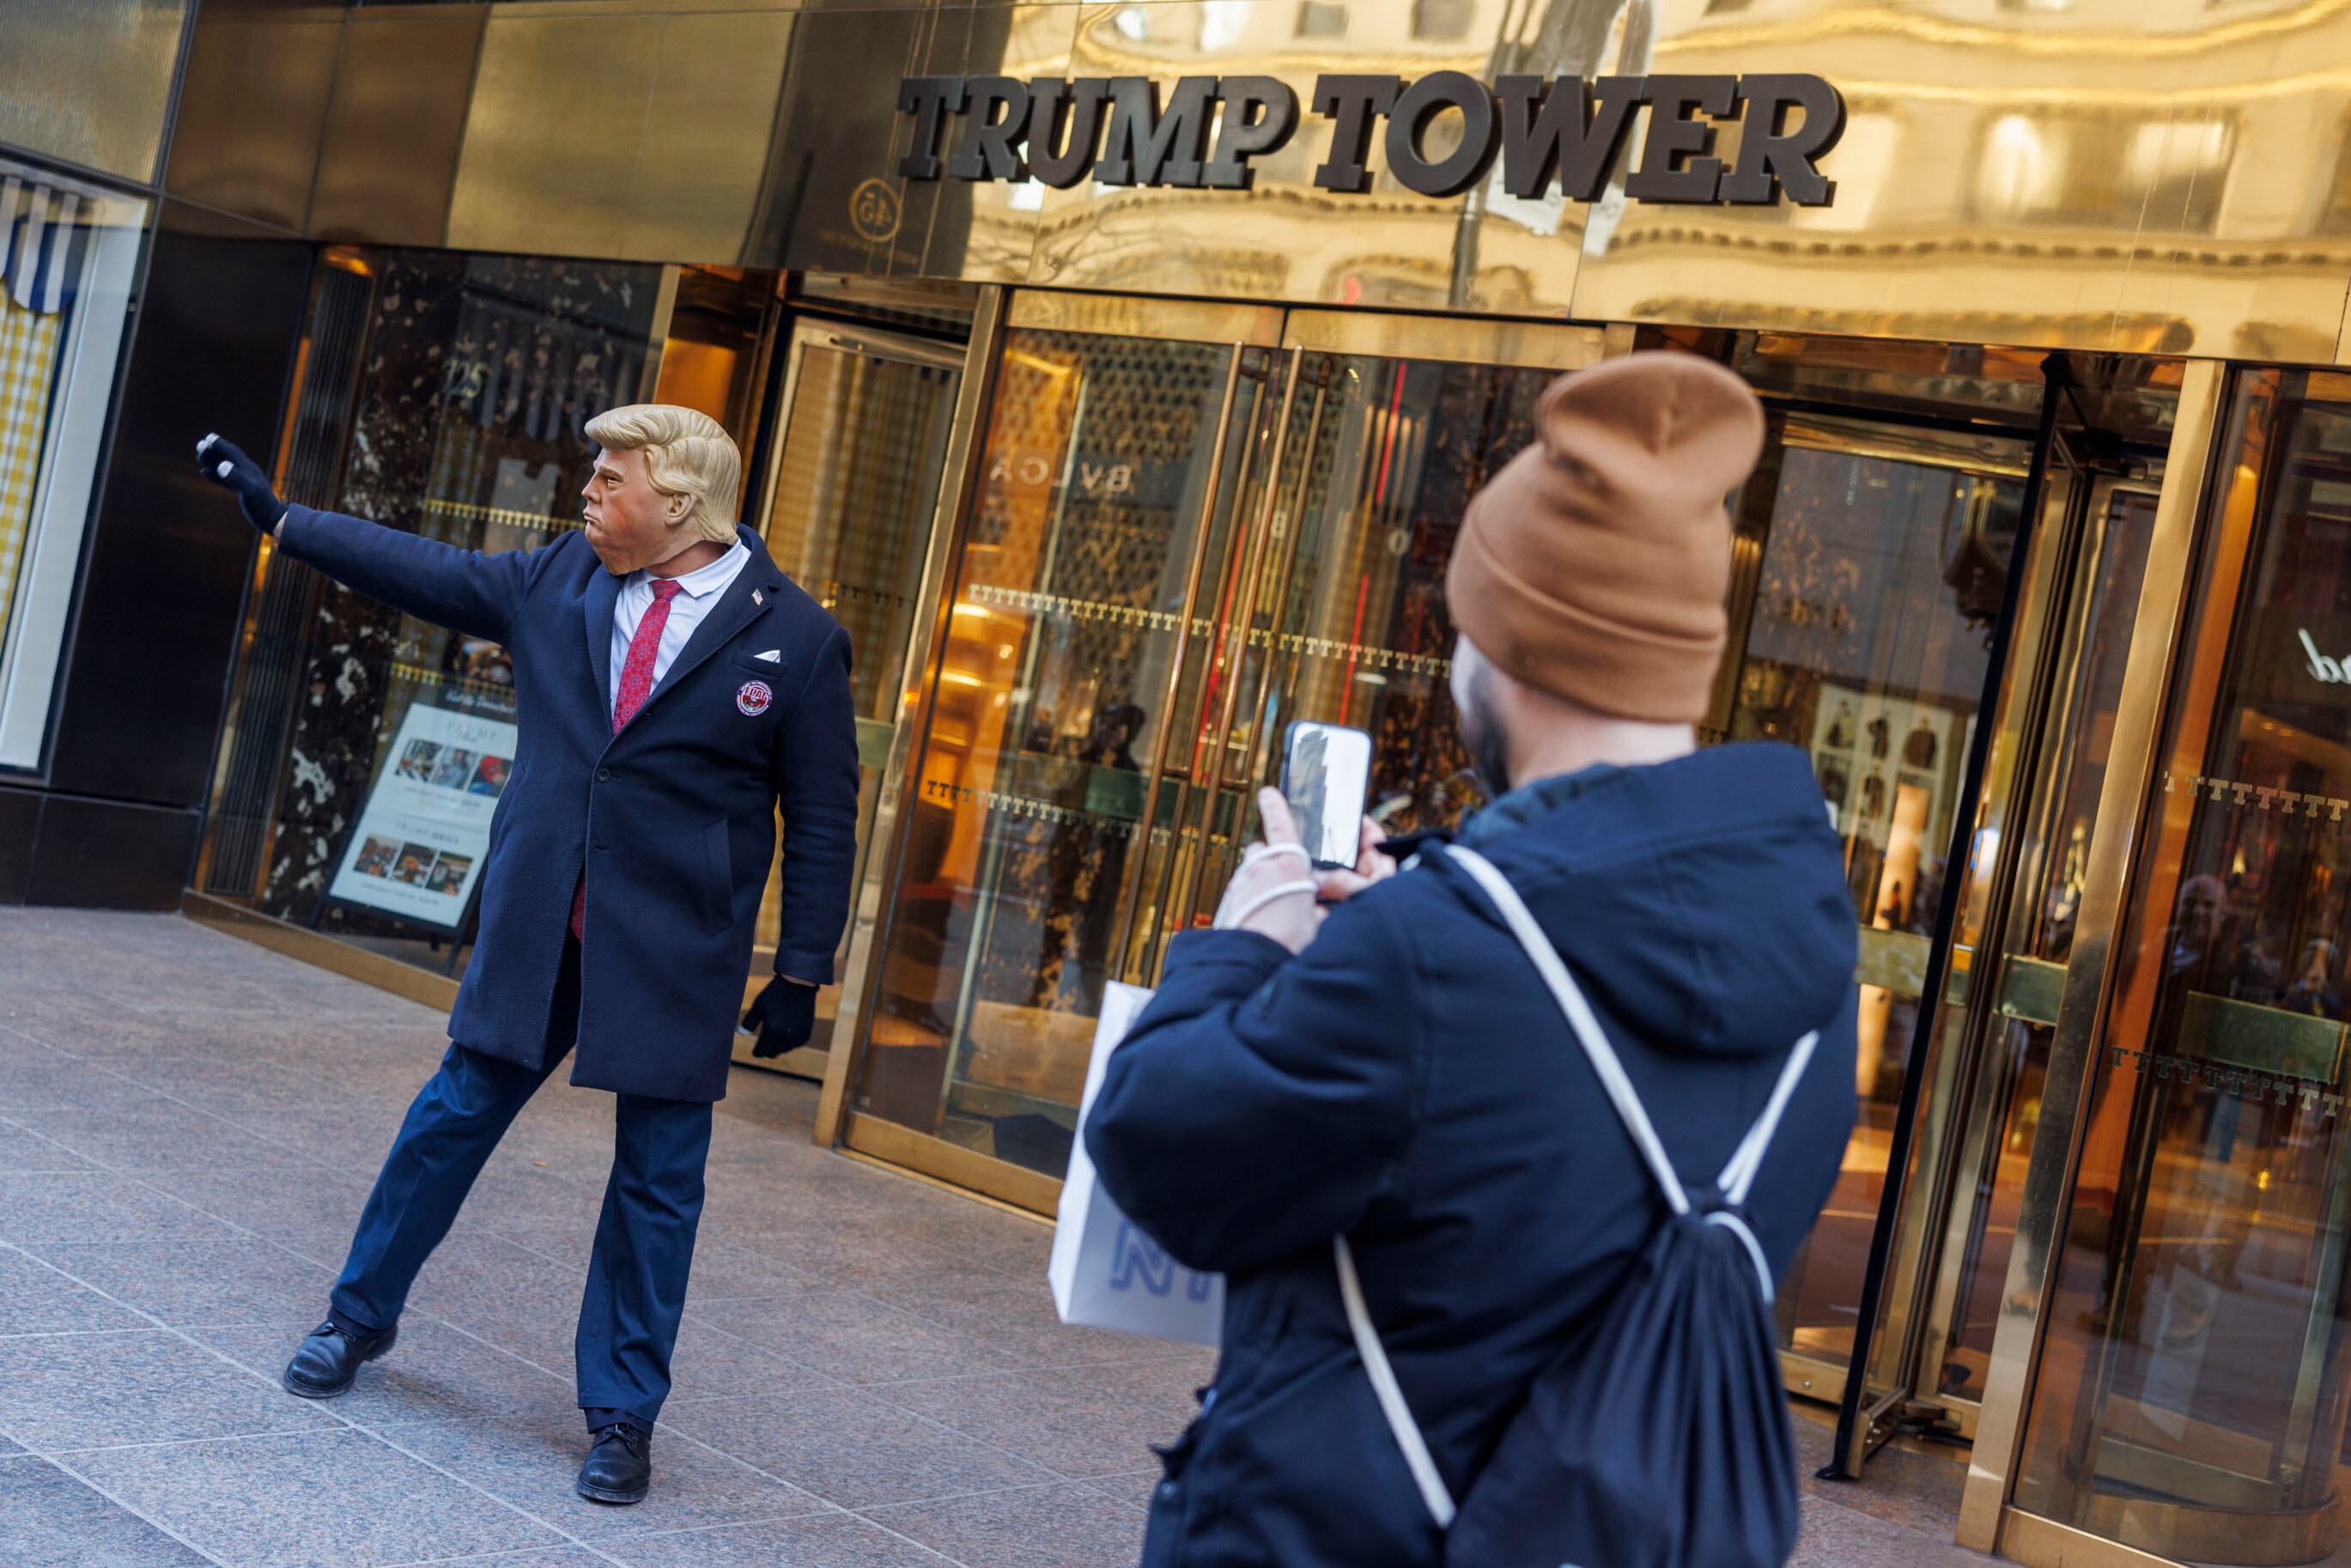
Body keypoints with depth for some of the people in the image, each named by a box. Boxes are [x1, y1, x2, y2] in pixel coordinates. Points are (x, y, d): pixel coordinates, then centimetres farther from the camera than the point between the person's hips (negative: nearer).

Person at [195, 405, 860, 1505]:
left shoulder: (795, 638, -9)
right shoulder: (560, 578, 3)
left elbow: (823, 822, -5)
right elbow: (427, 571, 17)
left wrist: (801, 972, -7)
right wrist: (278, 517, 18)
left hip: (675, 956, -4)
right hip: (535, 924, 4)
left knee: (656, 1178, 3)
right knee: (455, 1114, 15)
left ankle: (621, 1416, 18)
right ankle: (360, 1318, 37)